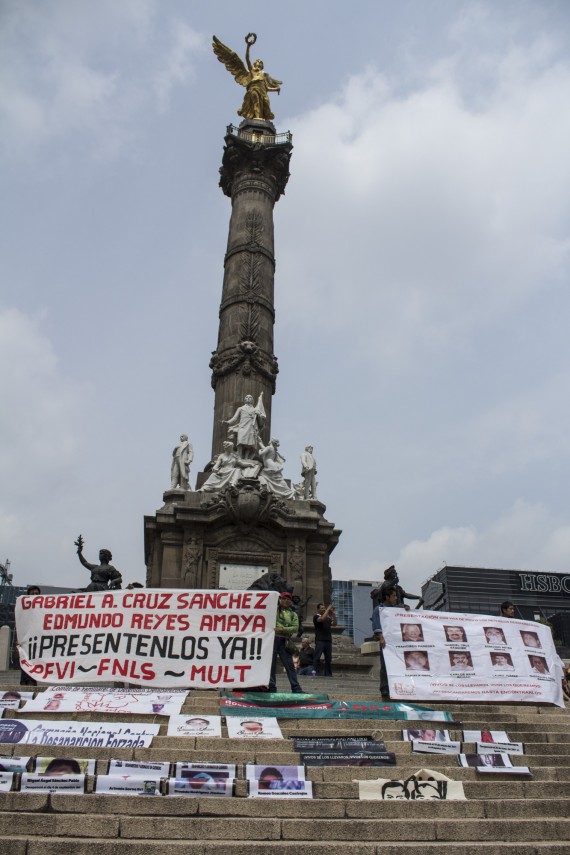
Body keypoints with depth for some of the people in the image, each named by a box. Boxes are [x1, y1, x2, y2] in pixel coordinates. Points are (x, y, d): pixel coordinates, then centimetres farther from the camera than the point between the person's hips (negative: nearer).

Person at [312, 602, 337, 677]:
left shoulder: (328, 618, 19)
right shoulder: (316, 617, 0)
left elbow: (334, 624, 7)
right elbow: (322, 619, -20)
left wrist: (334, 614, -1)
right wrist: (328, 609, -16)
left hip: (328, 640, 6)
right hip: (320, 640, -6)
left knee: (328, 658, 6)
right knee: (317, 657, -8)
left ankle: (328, 674, 9)